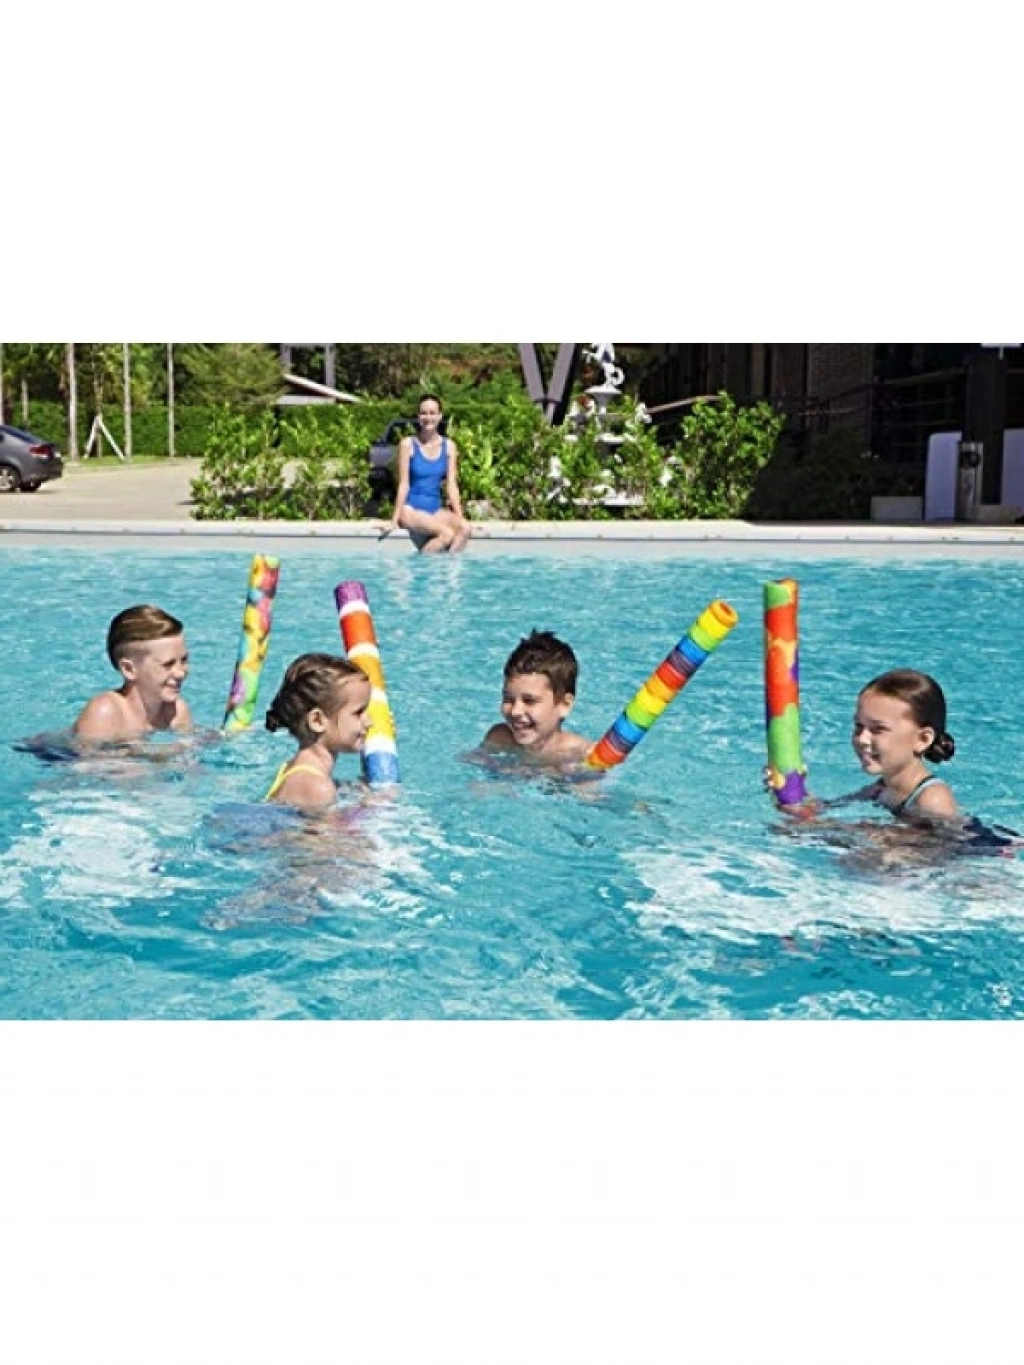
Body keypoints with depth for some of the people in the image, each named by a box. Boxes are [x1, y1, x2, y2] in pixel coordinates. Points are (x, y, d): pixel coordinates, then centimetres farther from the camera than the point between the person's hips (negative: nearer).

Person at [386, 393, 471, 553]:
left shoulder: (449, 446, 8)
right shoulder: (408, 444, -3)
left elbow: (451, 485, 5)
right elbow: (404, 485, -4)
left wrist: (460, 517, -4)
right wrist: (395, 520, -6)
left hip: (436, 509, 4)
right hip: (411, 509, -4)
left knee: (465, 528, -25)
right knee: (447, 534, -28)